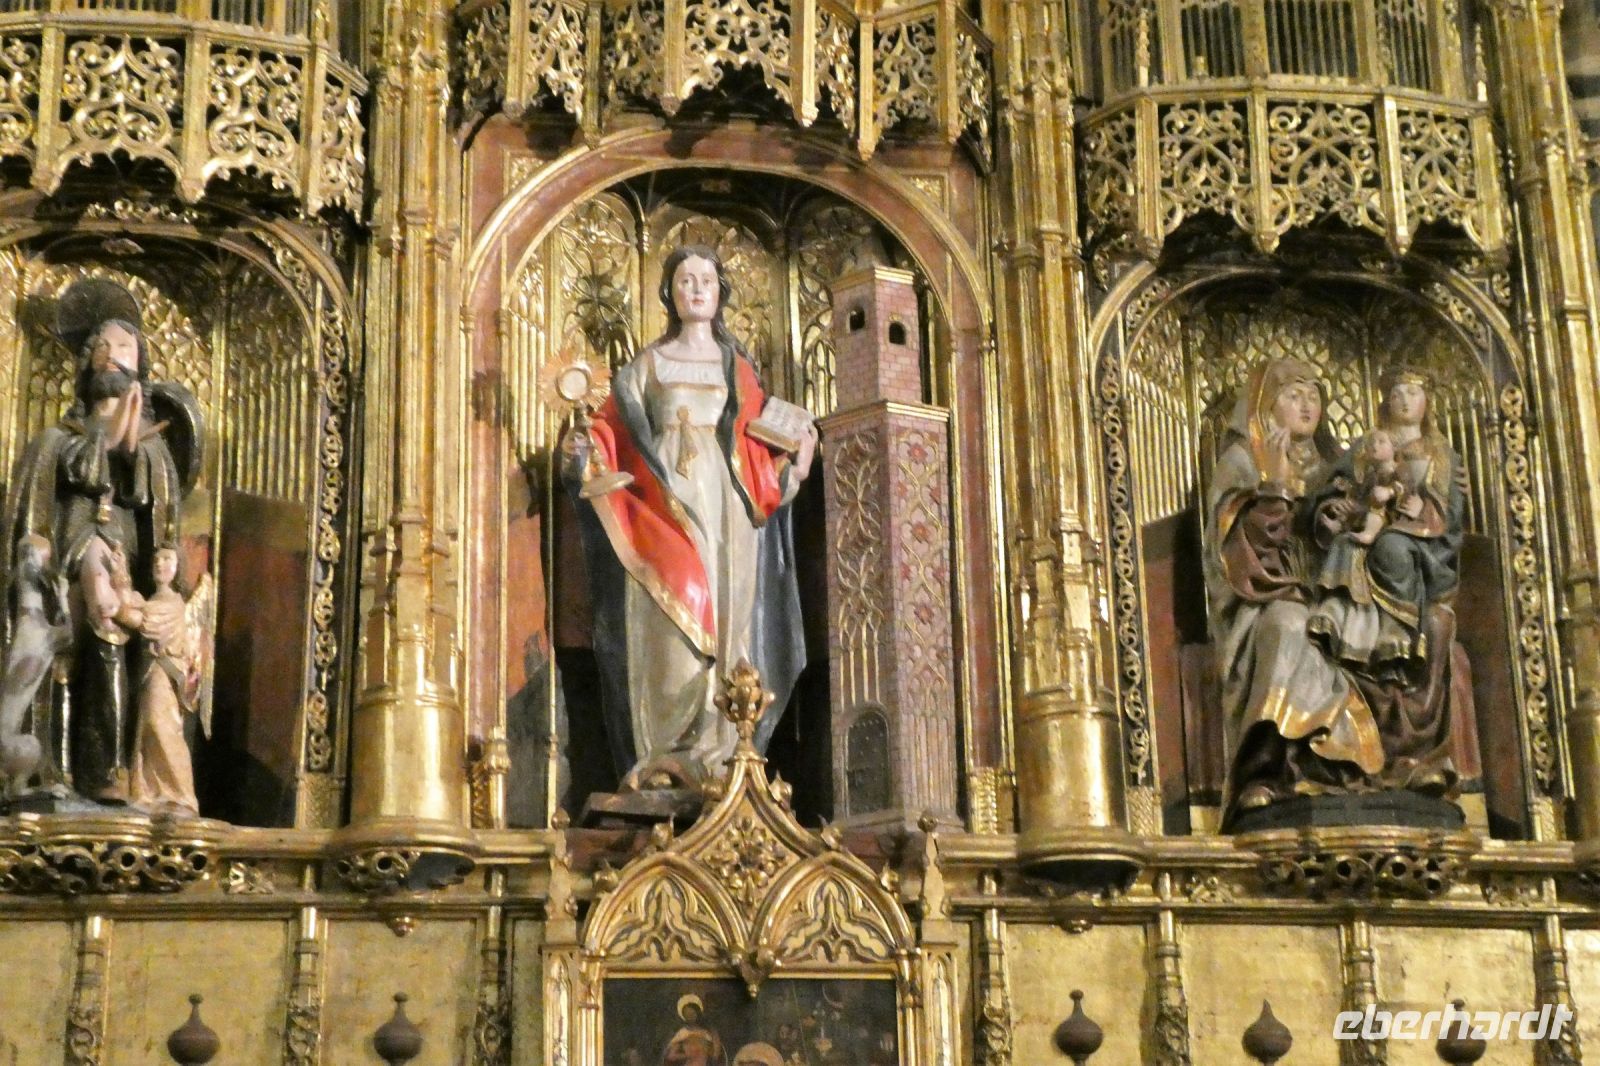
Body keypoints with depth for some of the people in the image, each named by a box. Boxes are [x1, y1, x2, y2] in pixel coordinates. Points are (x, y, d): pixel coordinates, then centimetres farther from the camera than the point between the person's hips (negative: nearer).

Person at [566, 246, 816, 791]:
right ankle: (667, 760, -11)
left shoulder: (736, 367, 16)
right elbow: (614, 432, 7)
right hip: (665, 508, -2)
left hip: (725, 508, 2)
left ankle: (720, 754, -6)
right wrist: (587, 454, -12)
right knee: (668, 628, -10)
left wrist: (793, 458, -4)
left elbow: (756, 447, 13)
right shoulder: (648, 364, 12)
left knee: (725, 621, -5)